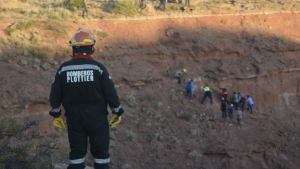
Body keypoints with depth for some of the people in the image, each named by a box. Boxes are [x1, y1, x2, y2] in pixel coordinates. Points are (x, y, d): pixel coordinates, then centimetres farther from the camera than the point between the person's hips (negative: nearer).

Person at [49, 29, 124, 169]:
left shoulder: (63, 69, -4)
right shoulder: (98, 68, -11)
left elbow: (55, 95, 1)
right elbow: (111, 93, -11)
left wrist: (56, 115, 15)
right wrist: (117, 113, 1)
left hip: (74, 118, 2)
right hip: (97, 117, -2)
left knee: (76, 151, 13)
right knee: (100, 151, 9)